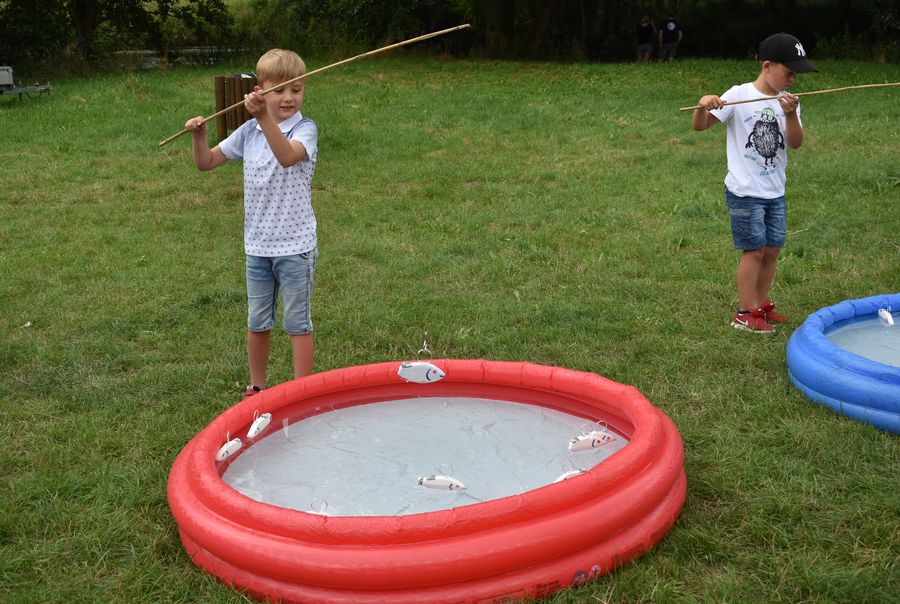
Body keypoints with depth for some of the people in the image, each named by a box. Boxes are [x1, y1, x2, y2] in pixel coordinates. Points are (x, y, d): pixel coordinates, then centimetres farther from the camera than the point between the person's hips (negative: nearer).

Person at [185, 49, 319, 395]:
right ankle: (257, 386, 31)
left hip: (295, 245, -5)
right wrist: (199, 137, -8)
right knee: (257, 321, 16)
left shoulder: (305, 128, -11)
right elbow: (206, 163, 11)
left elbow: (287, 156, -34)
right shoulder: (249, 132, 5)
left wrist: (265, 117, -46)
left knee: (297, 322, 4)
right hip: (257, 244, 5)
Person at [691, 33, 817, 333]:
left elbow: (795, 143, -5)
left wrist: (791, 115, -22)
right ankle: (744, 313, 10)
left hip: (775, 192, 6)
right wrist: (703, 106, -34)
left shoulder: (788, 101, 5)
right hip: (744, 192, -6)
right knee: (755, 250, -2)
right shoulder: (739, 96, -10)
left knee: (772, 249, 11)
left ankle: (761, 304, 28)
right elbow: (700, 126, -13)